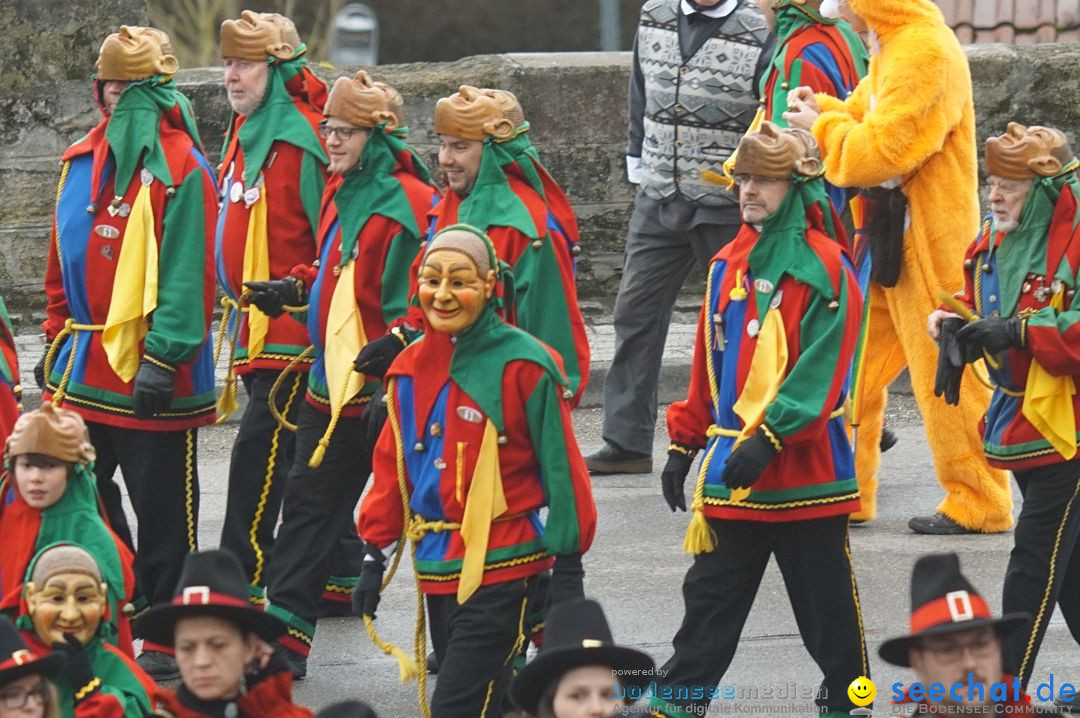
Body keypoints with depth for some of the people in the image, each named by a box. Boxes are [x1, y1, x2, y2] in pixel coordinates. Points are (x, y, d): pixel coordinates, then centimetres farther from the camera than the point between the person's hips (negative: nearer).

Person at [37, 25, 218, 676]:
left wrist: (161, 358, -19)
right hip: (84, 368, 7)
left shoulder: (181, 170, -11)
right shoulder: (84, 162, 10)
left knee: (163, 511, 2)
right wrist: (58, 338, 17)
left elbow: (188, 275, -15)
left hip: (150, 375, -7)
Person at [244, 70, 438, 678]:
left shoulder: (410, 205, -17)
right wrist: (297, 289, 9)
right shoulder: (342, 192, 11)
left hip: (387, 387, -9)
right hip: (334, 382, 9)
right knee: (309, 498, 12)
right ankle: (284, 630, 21)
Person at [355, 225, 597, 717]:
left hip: (500, 568, -7)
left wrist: (567, 566, -8)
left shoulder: (523, 366, -11)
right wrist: (375, 555, 14)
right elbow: (392, 464, 16)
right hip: (437, 566, 7)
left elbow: (561, 467, -8)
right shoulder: (409, 368, 7)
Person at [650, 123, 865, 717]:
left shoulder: (825, 268, -10)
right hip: (731, 470, 6)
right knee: (710, 595, 8)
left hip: (806, 468, -6)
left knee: (825, 600, 6)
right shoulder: (728, 267, 10)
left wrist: (768, 438, -23)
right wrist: (684, 445, 15)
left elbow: (821, 369, -17)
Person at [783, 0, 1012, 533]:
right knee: (854, 365, 13)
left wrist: (823, 128, -10)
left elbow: (881, 151, -24)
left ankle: (979, 504, 6)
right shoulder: (890, 47, 11)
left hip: (927, 243, -10)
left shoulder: (925, 52, -21)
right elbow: (867, 117, 18)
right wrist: (823, 111, 1)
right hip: (887, 235, 10)